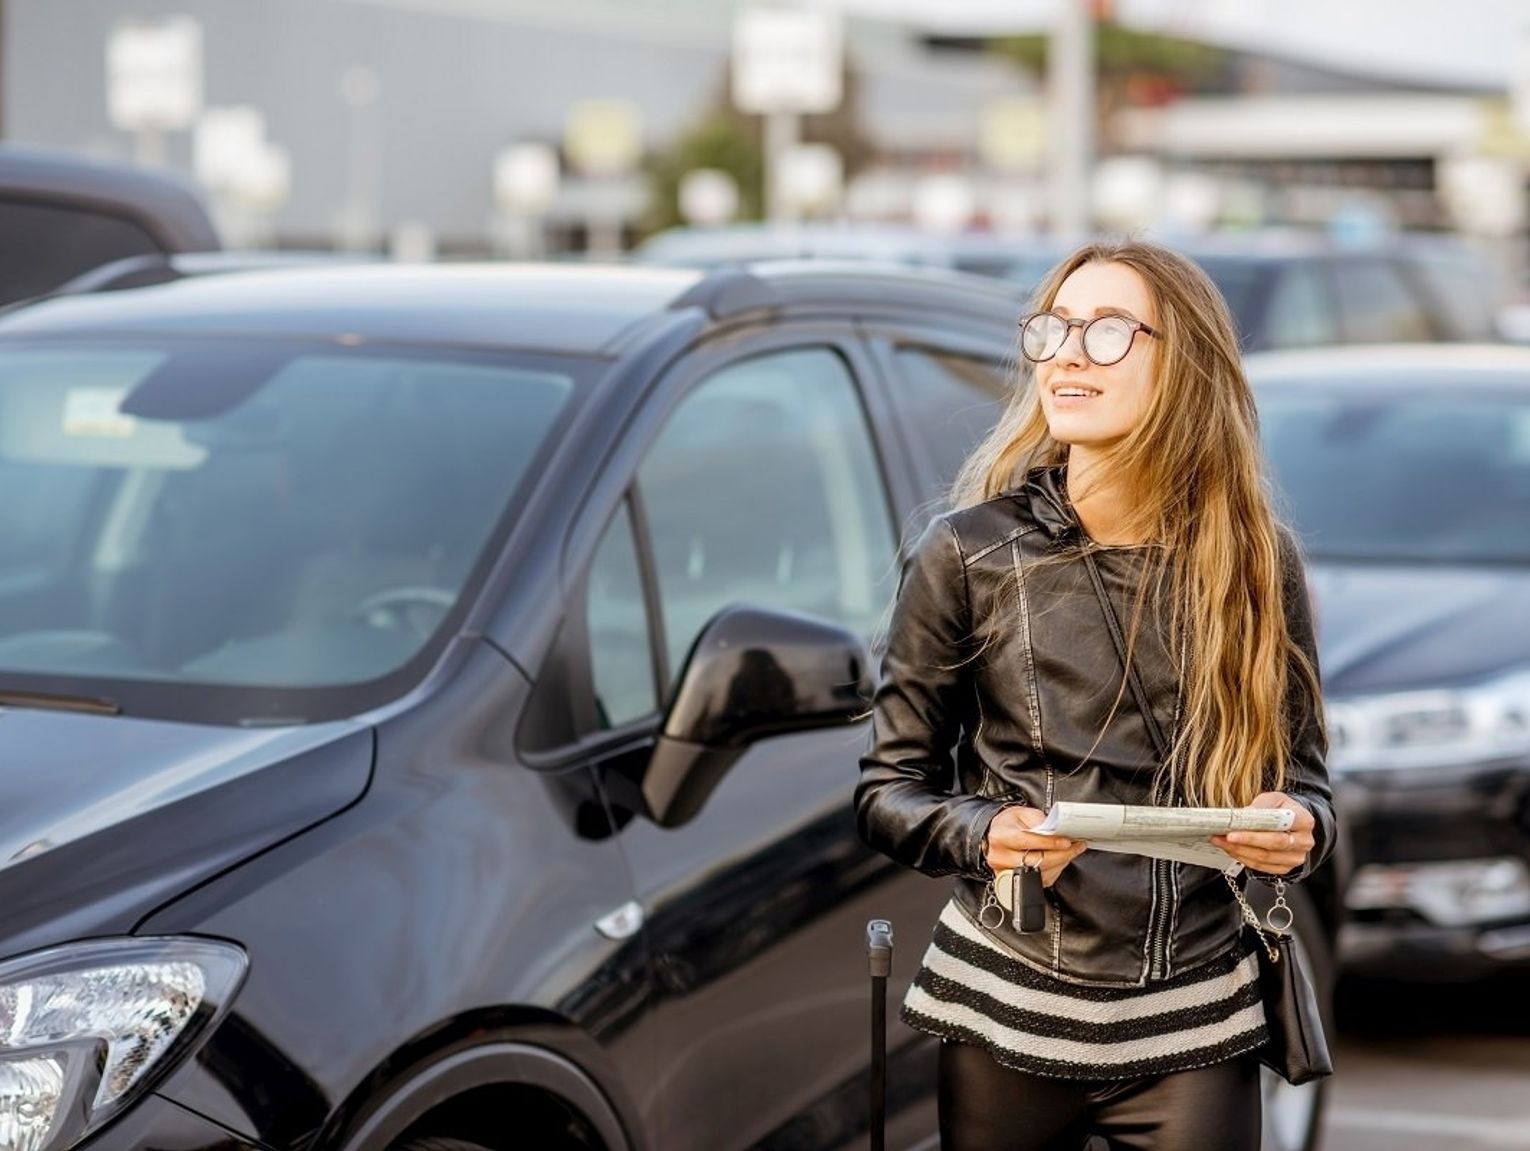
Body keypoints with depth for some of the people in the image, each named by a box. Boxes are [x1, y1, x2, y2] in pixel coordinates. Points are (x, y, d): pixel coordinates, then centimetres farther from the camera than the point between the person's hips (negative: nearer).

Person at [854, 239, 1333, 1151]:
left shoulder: (1257, 559, 1)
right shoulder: (969, 553, -3)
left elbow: (1302, 768, 10)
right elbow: (889, 789, 2)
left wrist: (1300, 827, -12)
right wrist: (984, 835, -18)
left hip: (1195, 1025, 1)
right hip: (1007, 1015, -1)